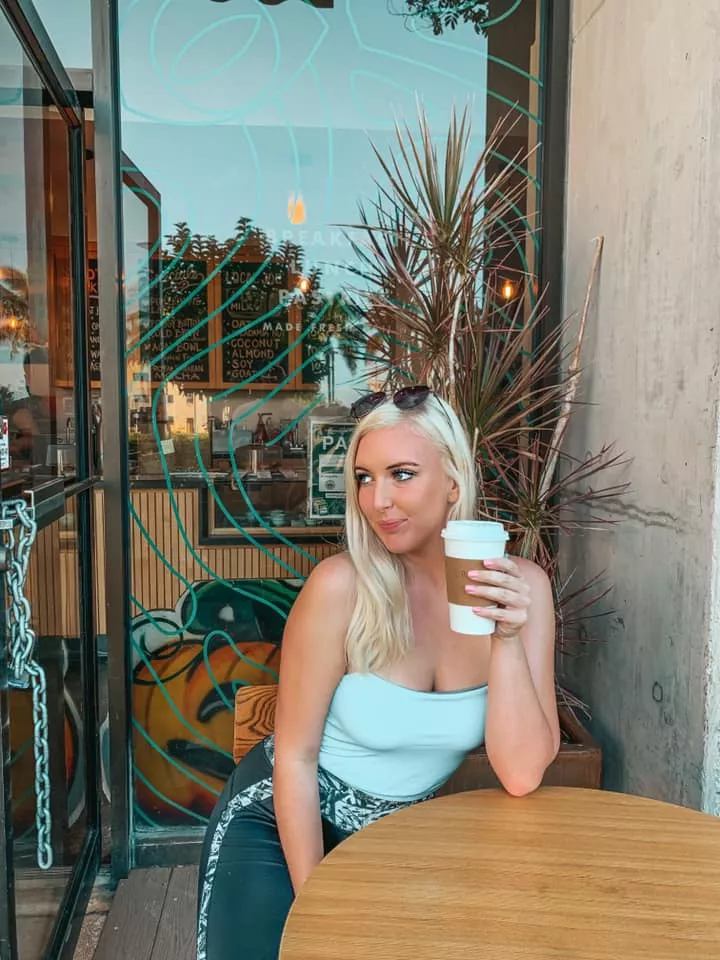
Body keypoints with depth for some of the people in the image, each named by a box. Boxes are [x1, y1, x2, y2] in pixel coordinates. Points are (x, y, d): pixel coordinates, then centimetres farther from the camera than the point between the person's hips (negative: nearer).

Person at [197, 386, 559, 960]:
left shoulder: (521, 587, -16)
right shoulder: (341, 587, -24)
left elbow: (521, 775, -19)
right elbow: (295, 757, -15)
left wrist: (507, 639, -31)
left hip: (404, 831, 3)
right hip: (281, 822, -2)